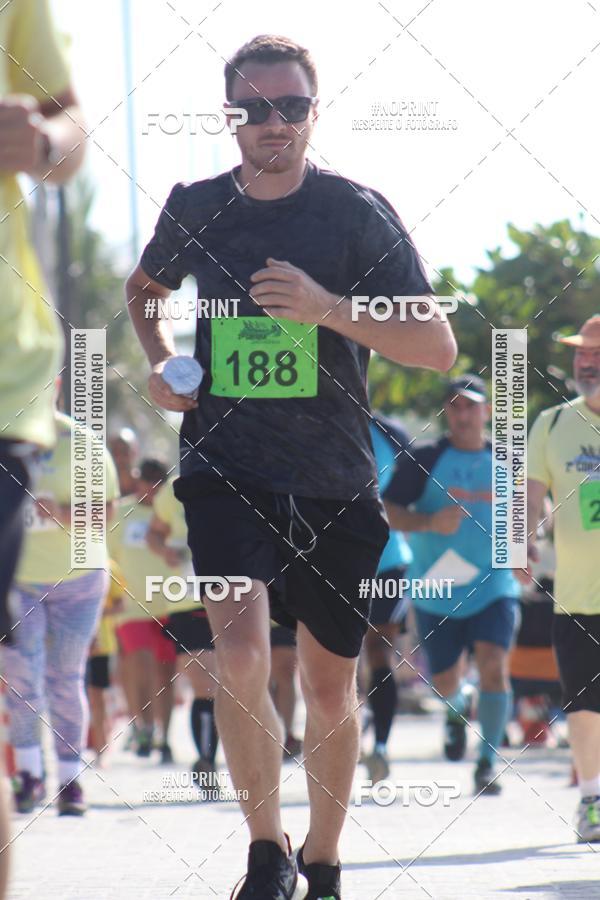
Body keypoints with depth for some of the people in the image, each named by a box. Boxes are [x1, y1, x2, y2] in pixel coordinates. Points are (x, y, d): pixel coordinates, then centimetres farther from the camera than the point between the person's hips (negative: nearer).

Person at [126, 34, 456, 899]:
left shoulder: (357, 212, -6)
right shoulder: (194, 209, 3)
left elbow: (438, 347, -11)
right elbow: (142, 287, 26)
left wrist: (324, 307, -24)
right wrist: (159, 364, 6)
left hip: (334, 483, 0)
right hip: (226, 469, 0)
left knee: (330, 685, 11)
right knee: (241, 653, -22)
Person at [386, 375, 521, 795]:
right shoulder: (424, 459, -2)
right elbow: (390, 512, -7)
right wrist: (430, 522, -25)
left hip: (493, 587, 0)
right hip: (437, 591, 0)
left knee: (494, 667, -19)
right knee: (444, 685, 9)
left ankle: (487, 762, -10)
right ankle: (460, 706, 47)